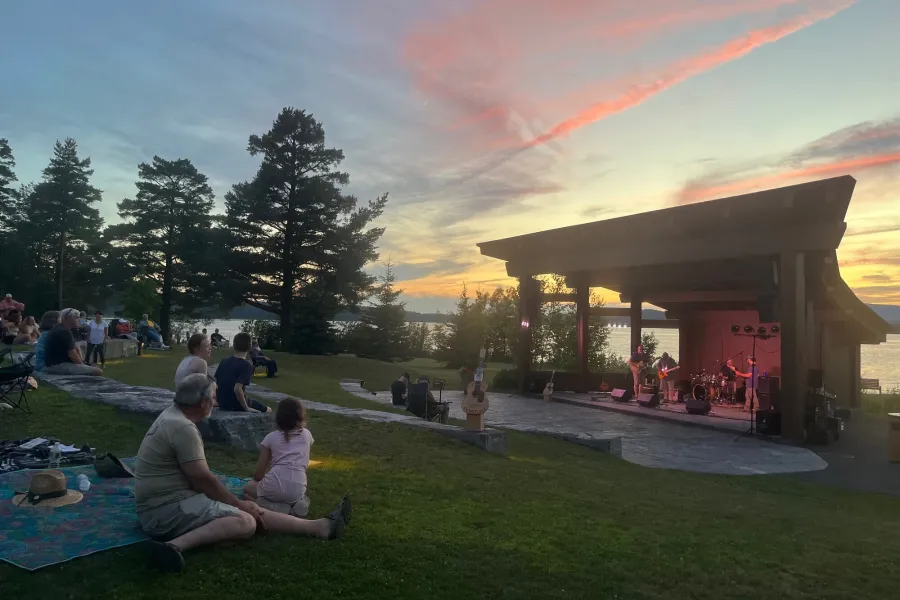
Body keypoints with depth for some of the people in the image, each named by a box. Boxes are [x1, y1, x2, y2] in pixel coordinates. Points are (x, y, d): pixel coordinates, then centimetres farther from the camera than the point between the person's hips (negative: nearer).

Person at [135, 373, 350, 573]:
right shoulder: (183, 428, -20)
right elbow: (203, 479, -18)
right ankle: (176, 545, -36)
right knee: (245, 521, -25)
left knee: (251, 511, 3)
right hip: (166, 510, -10)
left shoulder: (172, 415, 11)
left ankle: (320, 526, 2)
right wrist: (239, 504, -6)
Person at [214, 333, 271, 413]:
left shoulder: (223, 362, 0)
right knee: (268, 410, 15)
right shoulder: (246, 365, -19)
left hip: (222, 405, 7)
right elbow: (237, 389, -29)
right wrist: (246, 408, -20)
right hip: (237, 406, -6)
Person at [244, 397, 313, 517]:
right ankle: (297, 503, 2)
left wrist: (258, 481, 30)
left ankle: (276, 508, 0)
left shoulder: (271, 437, 9)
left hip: (273, 489, -3)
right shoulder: (307, 434, 14)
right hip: (298, 490, 3)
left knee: (247, 488, 29)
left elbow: (259, 472, 10)